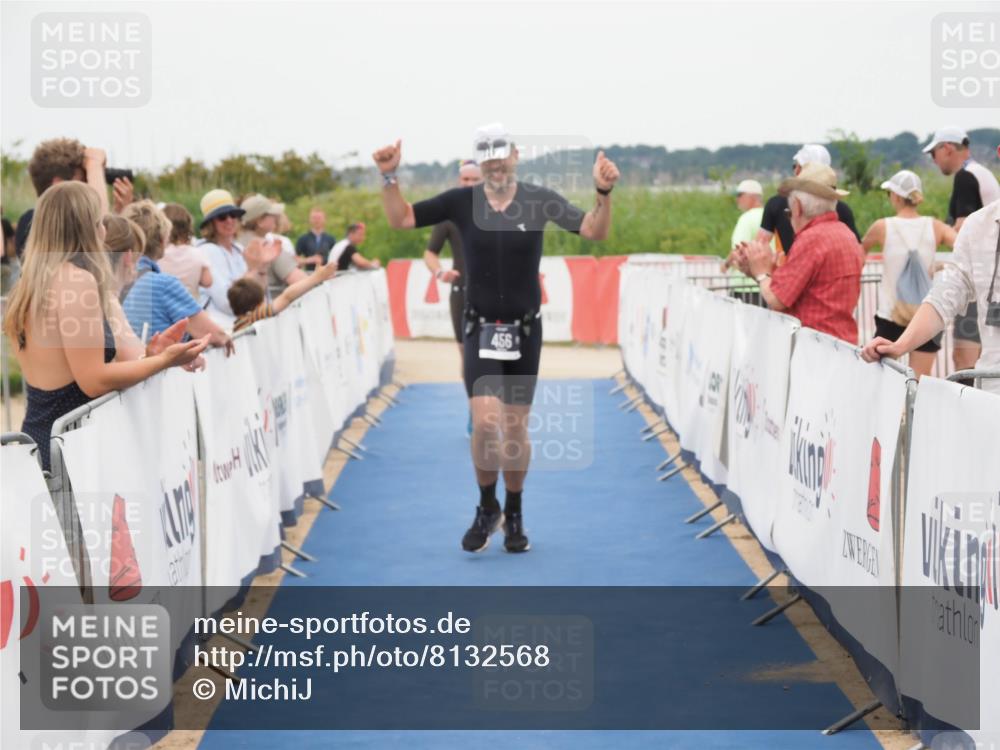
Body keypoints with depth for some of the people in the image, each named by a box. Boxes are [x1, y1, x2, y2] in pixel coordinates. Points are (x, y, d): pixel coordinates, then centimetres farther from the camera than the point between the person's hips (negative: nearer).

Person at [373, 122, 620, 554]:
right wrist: (389, 178, -13)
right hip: (480, 329, 0)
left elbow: (594, 232, -11)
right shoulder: (462, 201, -3)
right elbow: (399, 219, 1)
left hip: (525, 330, 0)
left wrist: (604, 193, -28)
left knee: (515, 428, 6)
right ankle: (487, 508, 9)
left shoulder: (539, 200, -5)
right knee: (485, 423, -15)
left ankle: (514, 516, 26)